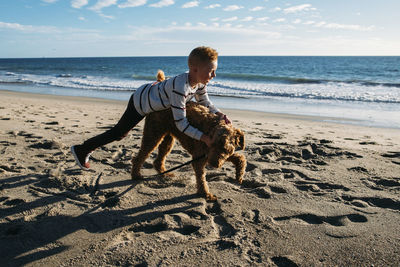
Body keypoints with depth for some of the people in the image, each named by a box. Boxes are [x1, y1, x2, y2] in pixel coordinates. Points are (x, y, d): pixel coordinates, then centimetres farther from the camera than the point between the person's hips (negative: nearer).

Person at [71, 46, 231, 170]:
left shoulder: (199, 82, -14)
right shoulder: (180, 87, -42)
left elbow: (204, 102, 3)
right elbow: (180, 123, -42)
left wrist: (218, 114, -16)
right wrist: (204, 138, -43)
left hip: (151, 91, 8)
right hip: (140, 104, -8)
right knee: (119, 133, 7)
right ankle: (81, 150, 24)